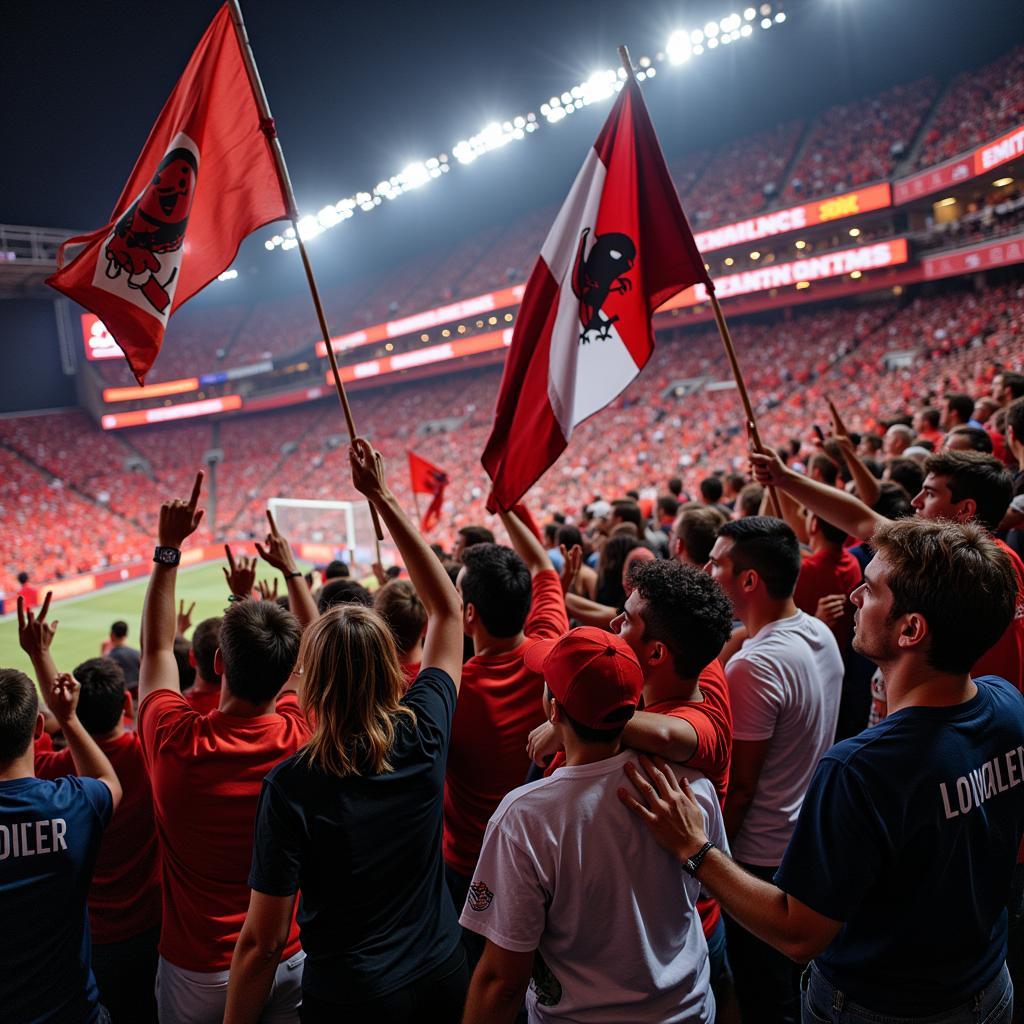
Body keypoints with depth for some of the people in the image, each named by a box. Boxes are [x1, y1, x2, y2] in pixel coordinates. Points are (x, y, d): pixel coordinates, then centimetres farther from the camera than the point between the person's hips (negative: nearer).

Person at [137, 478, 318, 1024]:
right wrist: (290, 568, 9)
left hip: (197, 974, -1)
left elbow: (156, 646, -5)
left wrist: (168, 548, -3)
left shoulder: (175, 742, -24)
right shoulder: (301, 738, -21)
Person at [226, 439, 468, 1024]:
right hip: (443, 976, 4)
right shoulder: (424, 734, -16)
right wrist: (384, 498, -1)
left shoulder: (293, 784, -25)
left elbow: (263, 942, -18)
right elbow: (448, 610, -3)